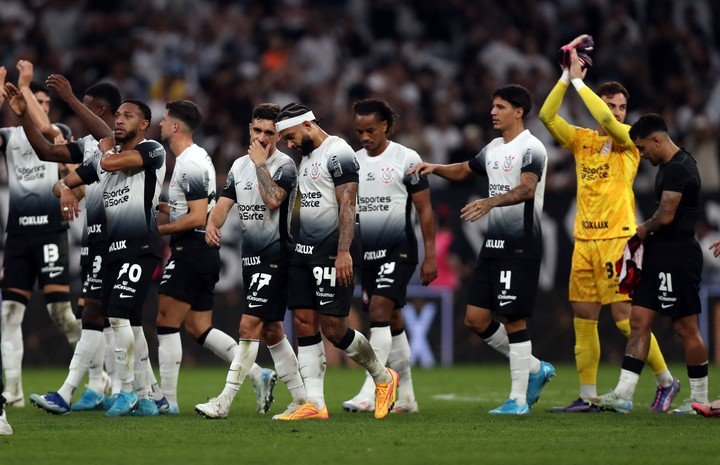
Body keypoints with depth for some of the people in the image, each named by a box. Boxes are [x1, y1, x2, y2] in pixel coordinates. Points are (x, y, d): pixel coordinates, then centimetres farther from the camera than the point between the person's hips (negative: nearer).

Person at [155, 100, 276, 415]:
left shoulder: (190, 164, -16)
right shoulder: (198, 158, 16)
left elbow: (197, 218, -21)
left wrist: (158, 230, -15)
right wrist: (166, 208, 15)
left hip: (190, 252, -10)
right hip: (205, 254, 10)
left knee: (166, 323, -5)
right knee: (199, 328, 11)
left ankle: (167, 399, -3)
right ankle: (258, 374, 4)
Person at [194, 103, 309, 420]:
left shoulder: (284, 165, -9)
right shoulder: (240, 165, 13)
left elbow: (273, 200, -25)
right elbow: (224, 203, 8)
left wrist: (260, 163, -17)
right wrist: (212, 225, -13)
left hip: (275, 255, -8)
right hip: (251, 257, 8)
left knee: (249, 326, -13)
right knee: (271, 331, 11)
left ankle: (224, 401, -15)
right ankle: (301, 399, 19)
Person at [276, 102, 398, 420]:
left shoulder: (338, 153, -11)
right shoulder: (306, 158, 18)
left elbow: (347, 206, -17)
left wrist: (343, 252, -23)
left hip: (331, 252, -9)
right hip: (305, 250, 9)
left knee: (334, 329, -8)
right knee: (304, 323, 1)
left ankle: (383, 378, 14)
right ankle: (315, 405, 1)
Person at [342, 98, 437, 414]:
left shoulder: (406, 159, -5)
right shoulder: (353, 162, 11)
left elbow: (424, 210, -4)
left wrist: (430, 257, -7)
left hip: (398, 250, -6)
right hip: (366, 253, 6)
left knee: (380, 310, -19)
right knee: (391, 322, 10)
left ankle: (369, 393, -23)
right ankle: (406, 396, 16)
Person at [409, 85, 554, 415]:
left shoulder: (530, 149, -11)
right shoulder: (494, 149, 16)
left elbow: (526, 189, -28)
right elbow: (464, 171, 33)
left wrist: (491, 202, -43)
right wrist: (434, 168, 13)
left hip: (521, 246, -9)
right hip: (493, 244, 9)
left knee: (513, 318, -7)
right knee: (476, 318, 5)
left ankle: (519, 399, 0)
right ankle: (535, 369, 19)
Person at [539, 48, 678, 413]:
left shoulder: (629, 139, -1)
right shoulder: (581, 140, 11)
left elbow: (607, 120, -20)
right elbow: (547, 116, 1)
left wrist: (579, 81, -14)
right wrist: (566, 77, -8)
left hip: (618, 239, -5)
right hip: (584, 240, 5)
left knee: (625, 317, -8)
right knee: (583, 318, 4)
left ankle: (665, 380, 8)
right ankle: (587, 396, 9)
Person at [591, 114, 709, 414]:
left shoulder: (678, 169, -16)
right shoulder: (669, 166, 16)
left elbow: (666, 216, -22)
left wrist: (644, 230, -3)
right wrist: (647, 235, 8)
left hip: (677, 257, -10)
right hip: (659, 256, 10)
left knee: (686, 327, -2)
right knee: (639, 320, 4)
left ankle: (699, 398, 8)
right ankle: (623, 395, 1)